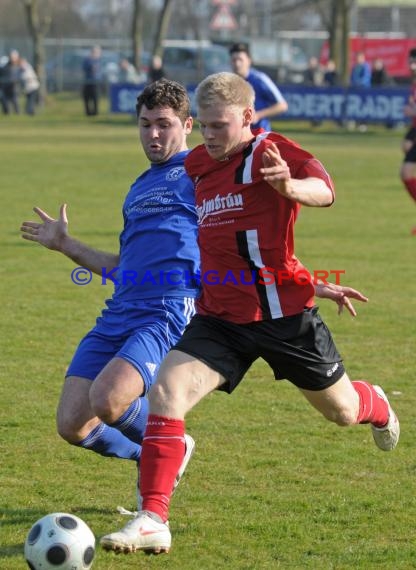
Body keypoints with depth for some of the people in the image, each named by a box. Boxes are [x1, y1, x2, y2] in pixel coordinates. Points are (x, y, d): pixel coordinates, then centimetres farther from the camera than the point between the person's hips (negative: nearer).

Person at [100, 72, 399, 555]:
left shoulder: (269, 153, -14)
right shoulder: (197, 165, 8)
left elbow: (323, 190, -33)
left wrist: (290, 186, -55)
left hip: (283, 314, -5)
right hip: (220, 316, 5)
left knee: (341, 411, 16)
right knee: (166, 391, -20)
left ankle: (376, 407, 57)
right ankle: (153, 520, -21)